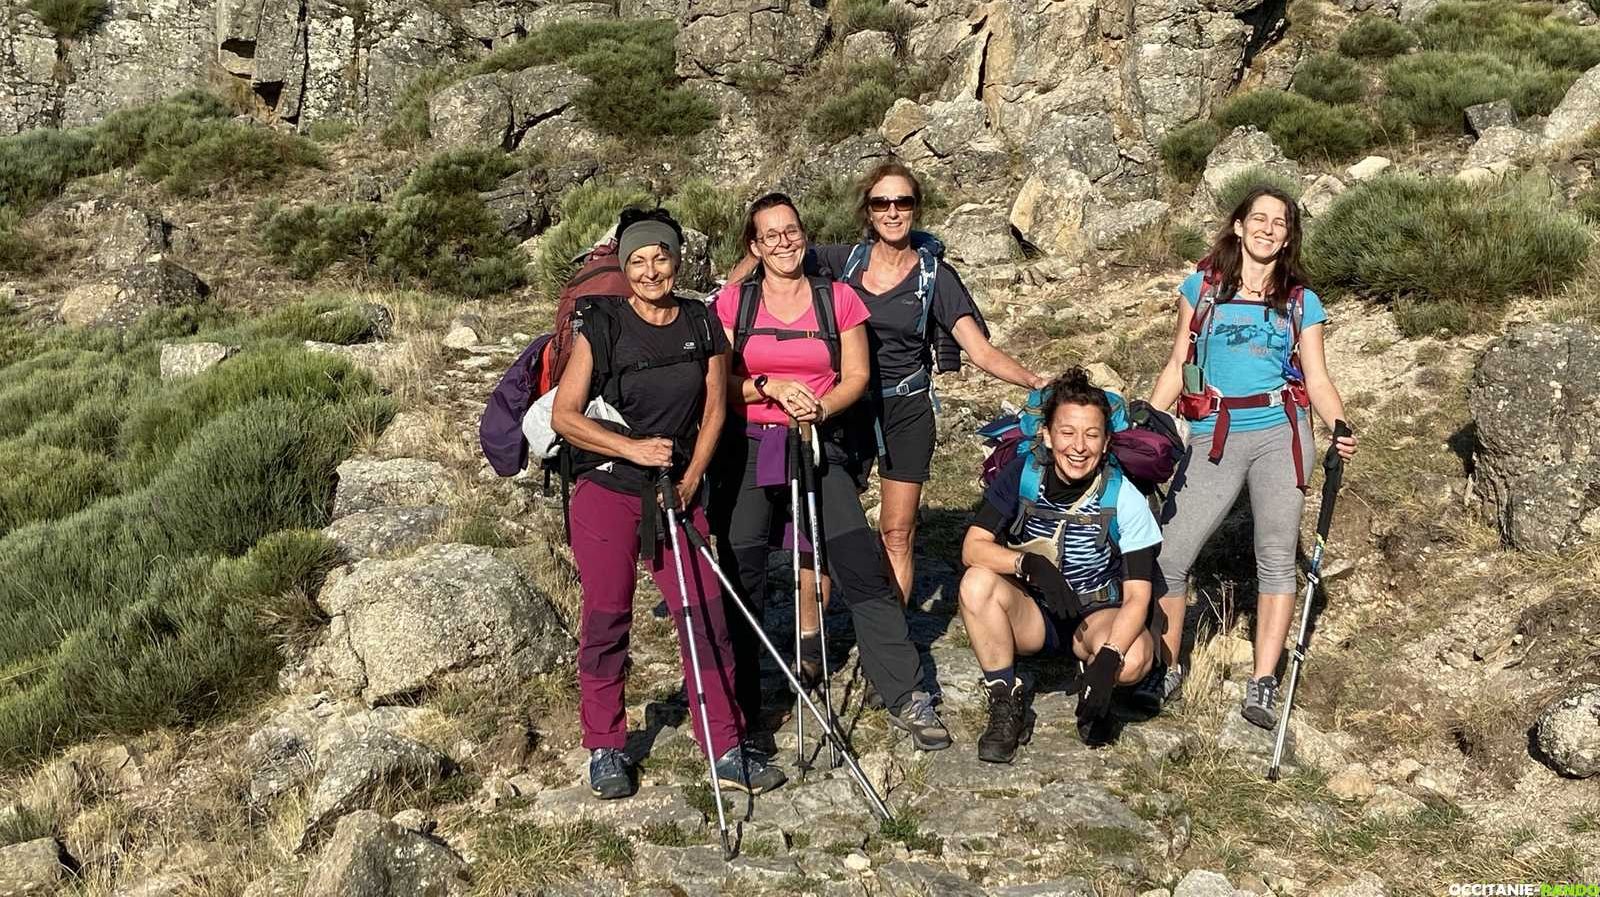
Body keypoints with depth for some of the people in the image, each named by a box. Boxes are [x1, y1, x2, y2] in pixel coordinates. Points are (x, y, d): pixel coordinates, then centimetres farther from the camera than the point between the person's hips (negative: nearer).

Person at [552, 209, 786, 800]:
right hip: (607, 488, -3)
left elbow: (714, 411, 8)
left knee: (706, 616, -1)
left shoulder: (703, 325, 3)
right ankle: (604, 750, 16)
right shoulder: (601, 327, -7)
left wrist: (688, 482, -3)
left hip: (679, 492, 3)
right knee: (607, 617, 2)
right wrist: (633, 447, -19)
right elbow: (564, 416, -9)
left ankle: (726, 749, 9)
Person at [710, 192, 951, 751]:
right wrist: (772, 388, -15)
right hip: (747, 450, 0)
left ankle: (908, 699, -3)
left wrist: (820, 407, -14)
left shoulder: (838, 299, 6)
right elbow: (718, 382, 1)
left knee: (865, 572, -9)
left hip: (818, 448, 0)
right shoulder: (733, 302, 5)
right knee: (742, 583, 3)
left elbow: (855, 378, 5)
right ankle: (739, 708, 19)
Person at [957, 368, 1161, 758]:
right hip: (1030, 616, 1)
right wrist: (1030, 565, -37)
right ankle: (1007, 706, -12)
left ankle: (1094, 697, 4)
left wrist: (1108, 659, -37)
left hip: (1097, 615, -1)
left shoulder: (1124, 499, -17)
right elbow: (973, 548, -18)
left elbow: (1137, 596, -20)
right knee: (977, 583, -30)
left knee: (1135, 656, -34)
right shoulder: (1023, 473, -13)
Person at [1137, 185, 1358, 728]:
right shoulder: (1202, 287, 11)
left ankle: (1263, 683, 4)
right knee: (1166, 554, -6)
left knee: (1276, 558, -1)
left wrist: (1341, 430, -13)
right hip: (1213, 438, 0)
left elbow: (1318, 381, 6)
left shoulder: (1301, 302, 10)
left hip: (1280, 434, 0)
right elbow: (1177, 367, 12)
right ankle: (1165, 671, 11)